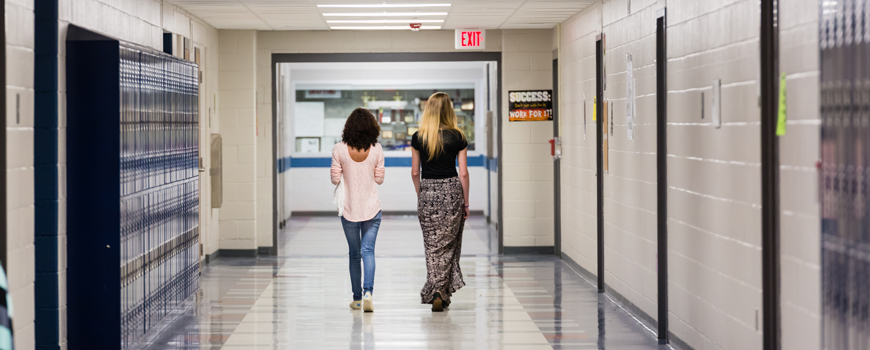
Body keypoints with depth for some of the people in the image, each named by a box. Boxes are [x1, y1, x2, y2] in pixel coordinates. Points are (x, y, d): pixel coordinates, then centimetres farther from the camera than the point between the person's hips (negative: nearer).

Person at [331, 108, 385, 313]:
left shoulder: (339, 150, -10)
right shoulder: (376, 149, -8)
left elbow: (335, 179, -5)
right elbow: (379, 179, -1)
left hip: (349, 209, 0)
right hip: (371, 208, 0)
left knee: (354, 254, 11)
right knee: (368, 251, 2)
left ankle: (357, 298, 17)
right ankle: (367, 292, -17)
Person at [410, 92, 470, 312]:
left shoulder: (418, 138, 0)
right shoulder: (457, 137, -3)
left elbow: (415, 172, 5)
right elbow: (463, 173, -2)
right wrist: (465, 203, 6)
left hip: (427, 191, 1)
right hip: (451, 191, -1)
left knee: (432, 245, 8)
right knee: (447, 245, 7)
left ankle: (436, 293, 7)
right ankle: (441, 293, 0)